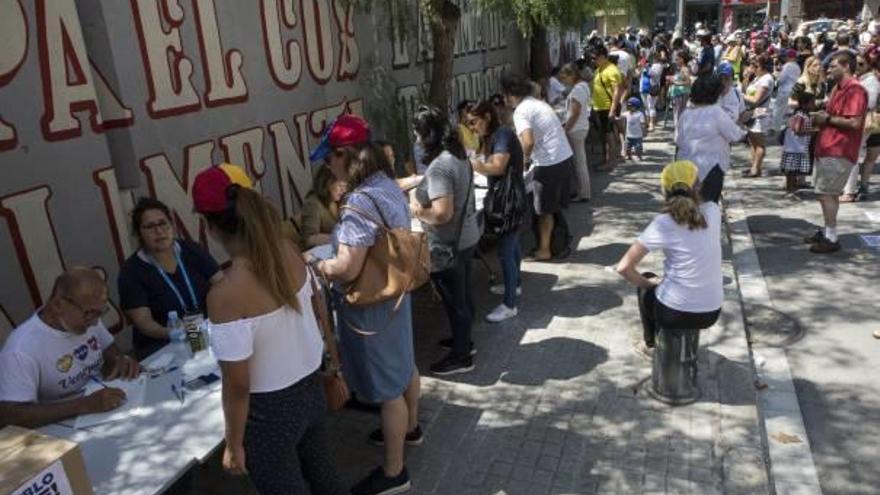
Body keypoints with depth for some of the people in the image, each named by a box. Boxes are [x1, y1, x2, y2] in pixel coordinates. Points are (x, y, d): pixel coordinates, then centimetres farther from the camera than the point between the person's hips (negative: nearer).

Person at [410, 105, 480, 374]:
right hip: (466, 237, 9)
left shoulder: (438, 167, -26)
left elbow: (443, 213, -31)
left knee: (454, 301, 6)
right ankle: (464, 340, 42)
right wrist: (423, 199, 9)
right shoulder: (458, 156, 4)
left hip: (448, 245, -9)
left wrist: (418, 211, -13)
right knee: (463, 294, 23)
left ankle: (461, 356, 22)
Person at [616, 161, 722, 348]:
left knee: (647, 283, 30)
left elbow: (623, 267, -14)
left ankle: (651, 341, 47)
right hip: (711, 313, 4)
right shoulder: (713, 211, -4)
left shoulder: (663, 223, -16)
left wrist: (647, 282, 0)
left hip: (674, 313, -4)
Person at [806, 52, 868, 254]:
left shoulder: (855, 89, -15)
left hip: (839, 152, -10)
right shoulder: (838, 88, 17)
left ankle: (831, 238, -5)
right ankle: (827, 231, 23)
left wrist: (827, 119, -13)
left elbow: (854, 123, -23)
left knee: (826, 193, -9)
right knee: (828, 193, 14)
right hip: (827, 149, 10)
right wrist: (820, 118, 8)